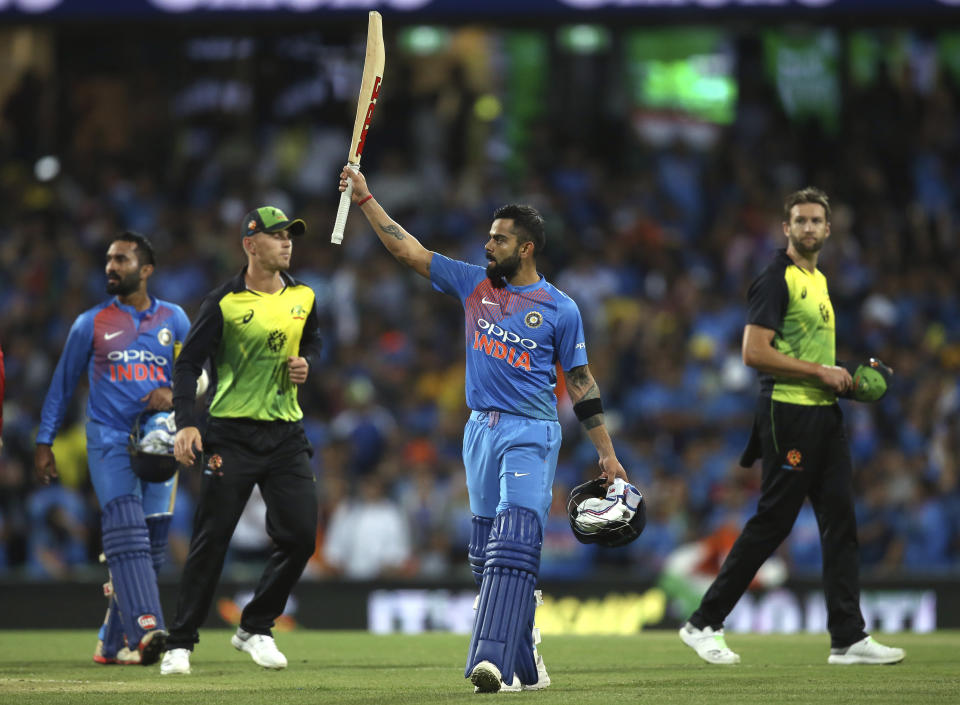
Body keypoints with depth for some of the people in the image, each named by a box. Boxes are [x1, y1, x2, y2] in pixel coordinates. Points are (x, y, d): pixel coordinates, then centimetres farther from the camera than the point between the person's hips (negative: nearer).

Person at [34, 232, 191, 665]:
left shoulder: (174, 320, 11)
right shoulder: (91, 323, 6)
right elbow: (63, 384, 12)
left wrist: (174, 393, -7)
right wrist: (44, 442, 8)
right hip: (109, 441, -3)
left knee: (151, 544, 0)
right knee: (125, 532, -21)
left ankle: (113, 643, 10)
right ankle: (145, 628, -35)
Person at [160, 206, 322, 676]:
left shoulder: (303, 297, 8)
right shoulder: (224, 302, -7)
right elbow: (188, 363, -8)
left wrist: (306, 362, 4)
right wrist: (186, 423, -20)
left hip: (286, 434, 5)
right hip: (232, 434, -5)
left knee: (300, 536, 0)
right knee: (211, 540, -5)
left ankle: (255, 628, 17)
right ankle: (180, 644, 4)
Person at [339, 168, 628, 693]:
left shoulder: (560, 309, -1)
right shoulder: (474, 284, 10)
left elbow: (580, 383, 3)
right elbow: (408, 250, 11)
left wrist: (607, 453, 2)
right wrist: (365, 198, 6)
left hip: (532, 433, -5)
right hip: (481, 431, 5)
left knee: (512, 547, -18)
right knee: (486, 556, 6)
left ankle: (494, 661, -28)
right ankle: (525, 665, 14)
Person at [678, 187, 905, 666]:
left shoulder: (818, 280, 18)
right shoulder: (776, 280, -11)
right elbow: (754, 352, -19)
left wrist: (841, 378, 12)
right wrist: (820, 371, -17)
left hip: (824, 412, 9)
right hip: (788, 414, -9)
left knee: (840, 521, 3)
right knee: (771, 524, -5)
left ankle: (848, 638, 2)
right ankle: (704, 624, 4)